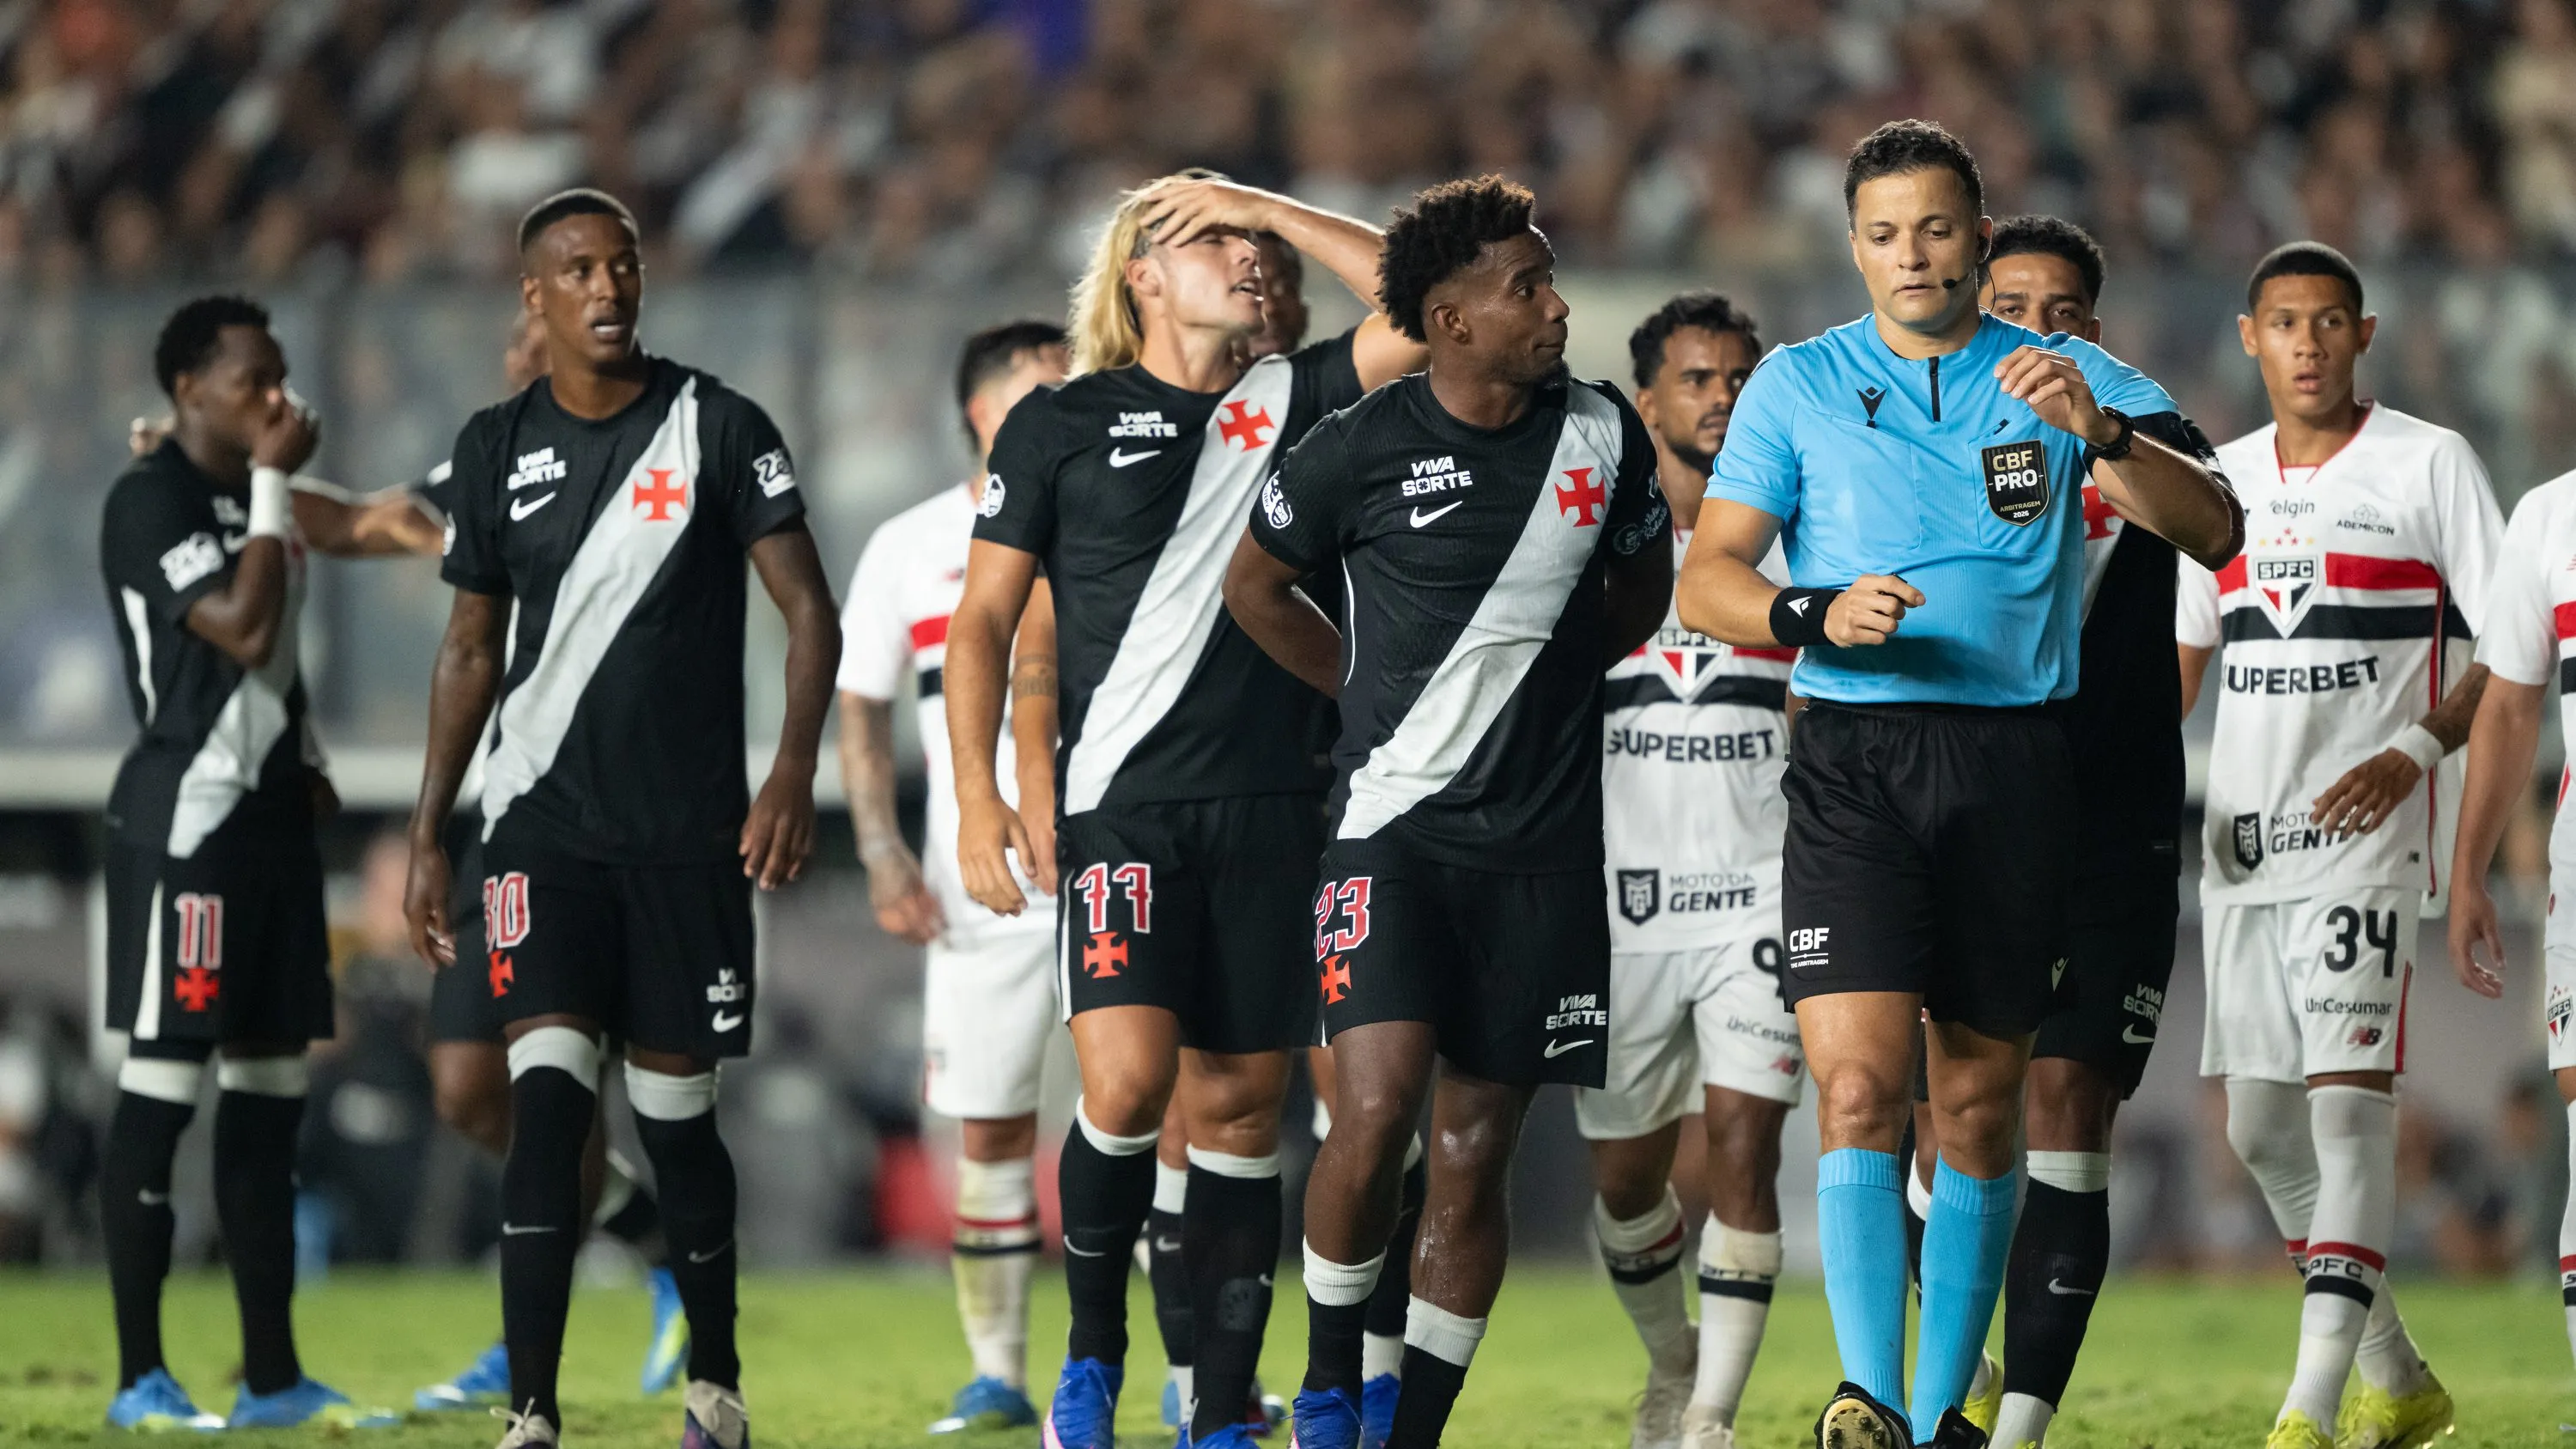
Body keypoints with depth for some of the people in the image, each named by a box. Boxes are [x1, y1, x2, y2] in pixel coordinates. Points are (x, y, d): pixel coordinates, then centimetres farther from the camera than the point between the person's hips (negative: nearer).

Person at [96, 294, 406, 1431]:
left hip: (271, 816, 9)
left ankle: (273, 1377, 12)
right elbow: (243, 628, -20)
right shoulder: (152, 498, -11)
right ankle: (140, 1377, -3)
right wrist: (272, 483, -14)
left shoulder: (248, 495, 17)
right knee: (161, 1084, -6)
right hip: (185, 819, -9)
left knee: (268, 1092, 9)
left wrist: (303, 762, 11)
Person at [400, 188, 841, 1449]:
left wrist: (793, 770, -18)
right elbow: (472, 651, 14)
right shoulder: (498, 446, 7)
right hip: (544, 822, 1)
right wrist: (427, 837, 10)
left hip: (689, 827, -1)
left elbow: (807, 609, -3)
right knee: (548, 1100, -13)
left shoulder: (718, 427, -1)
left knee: (675, 1117, 6)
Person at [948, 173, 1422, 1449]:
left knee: (1239, 1103, 3)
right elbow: (983, 620, 6)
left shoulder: (1291, 400, 12)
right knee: (1128, 1079, -19)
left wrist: (1274, 208, 2)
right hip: (1122, 805, -3)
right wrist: (977, 795, -4)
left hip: (1272, 808, 3)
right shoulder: (1061, 423, 5)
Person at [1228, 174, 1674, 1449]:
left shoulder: (1602, 433, 2)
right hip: (1395, 825, -3)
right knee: (1376, 1109, -18)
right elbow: (1256, 585, 10)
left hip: (1544, 843, 3)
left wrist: (1548, 676, 11)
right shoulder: (1361, 449, -7)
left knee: (1473, 1154, 3)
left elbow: (1641, 586, 21)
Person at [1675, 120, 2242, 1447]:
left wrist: (2101, 434, -21)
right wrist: (1818, 614, -15)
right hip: (1856, 760, -1)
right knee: (1859, 1084, -17)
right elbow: (1707, 581, 5)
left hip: (2015, 765, 1)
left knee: (1978, 1110, 7)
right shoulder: (1799, 386, 9)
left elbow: (2214, 531, -4)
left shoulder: (2064, 379, 7)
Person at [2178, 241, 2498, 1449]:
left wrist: (2413, 749, -16)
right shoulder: (2218, 481, 14)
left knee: (2347, 1097, -17)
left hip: (2367, 833, -6)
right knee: (2260, 1125, 7)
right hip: (2242, 839, 6)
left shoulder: (2427, 464, -1)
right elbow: (2183, 659, 22)